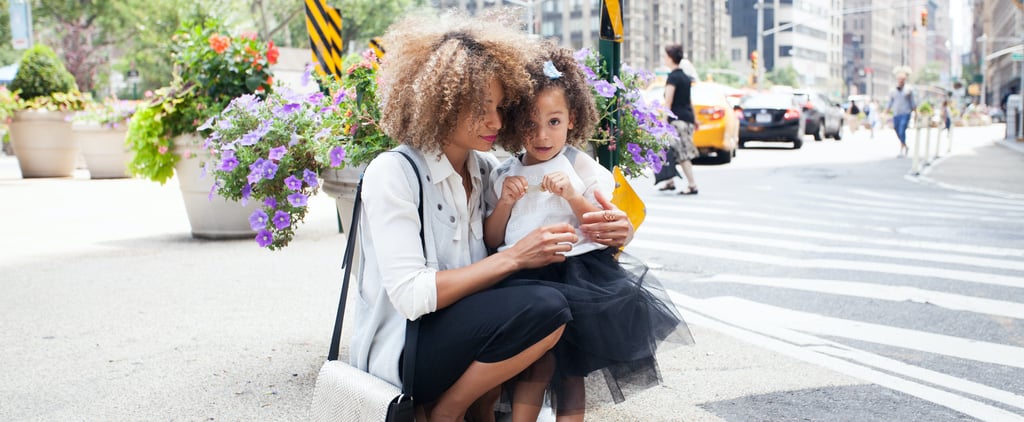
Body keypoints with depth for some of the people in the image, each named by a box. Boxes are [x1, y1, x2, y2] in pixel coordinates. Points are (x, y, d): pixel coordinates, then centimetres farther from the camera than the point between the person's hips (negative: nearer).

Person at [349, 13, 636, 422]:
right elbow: (411, 296, -21)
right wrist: (513, 258, -23)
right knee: (544, 307, -26)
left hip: (464, 327, 7)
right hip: (401, 353, -7)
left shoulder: (487, 169, 6)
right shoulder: (392, 173, -14)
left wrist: (606, 231, -12)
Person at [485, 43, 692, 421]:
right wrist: (504, 202, -6)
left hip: (576, 273, -2)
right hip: (523, 277, 2)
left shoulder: (583, 169, 2)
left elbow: (607, 232, -1)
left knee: (570, 368, 0)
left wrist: (572, 196, -14)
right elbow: (491, 240, 11)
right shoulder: (503, 176, 10)